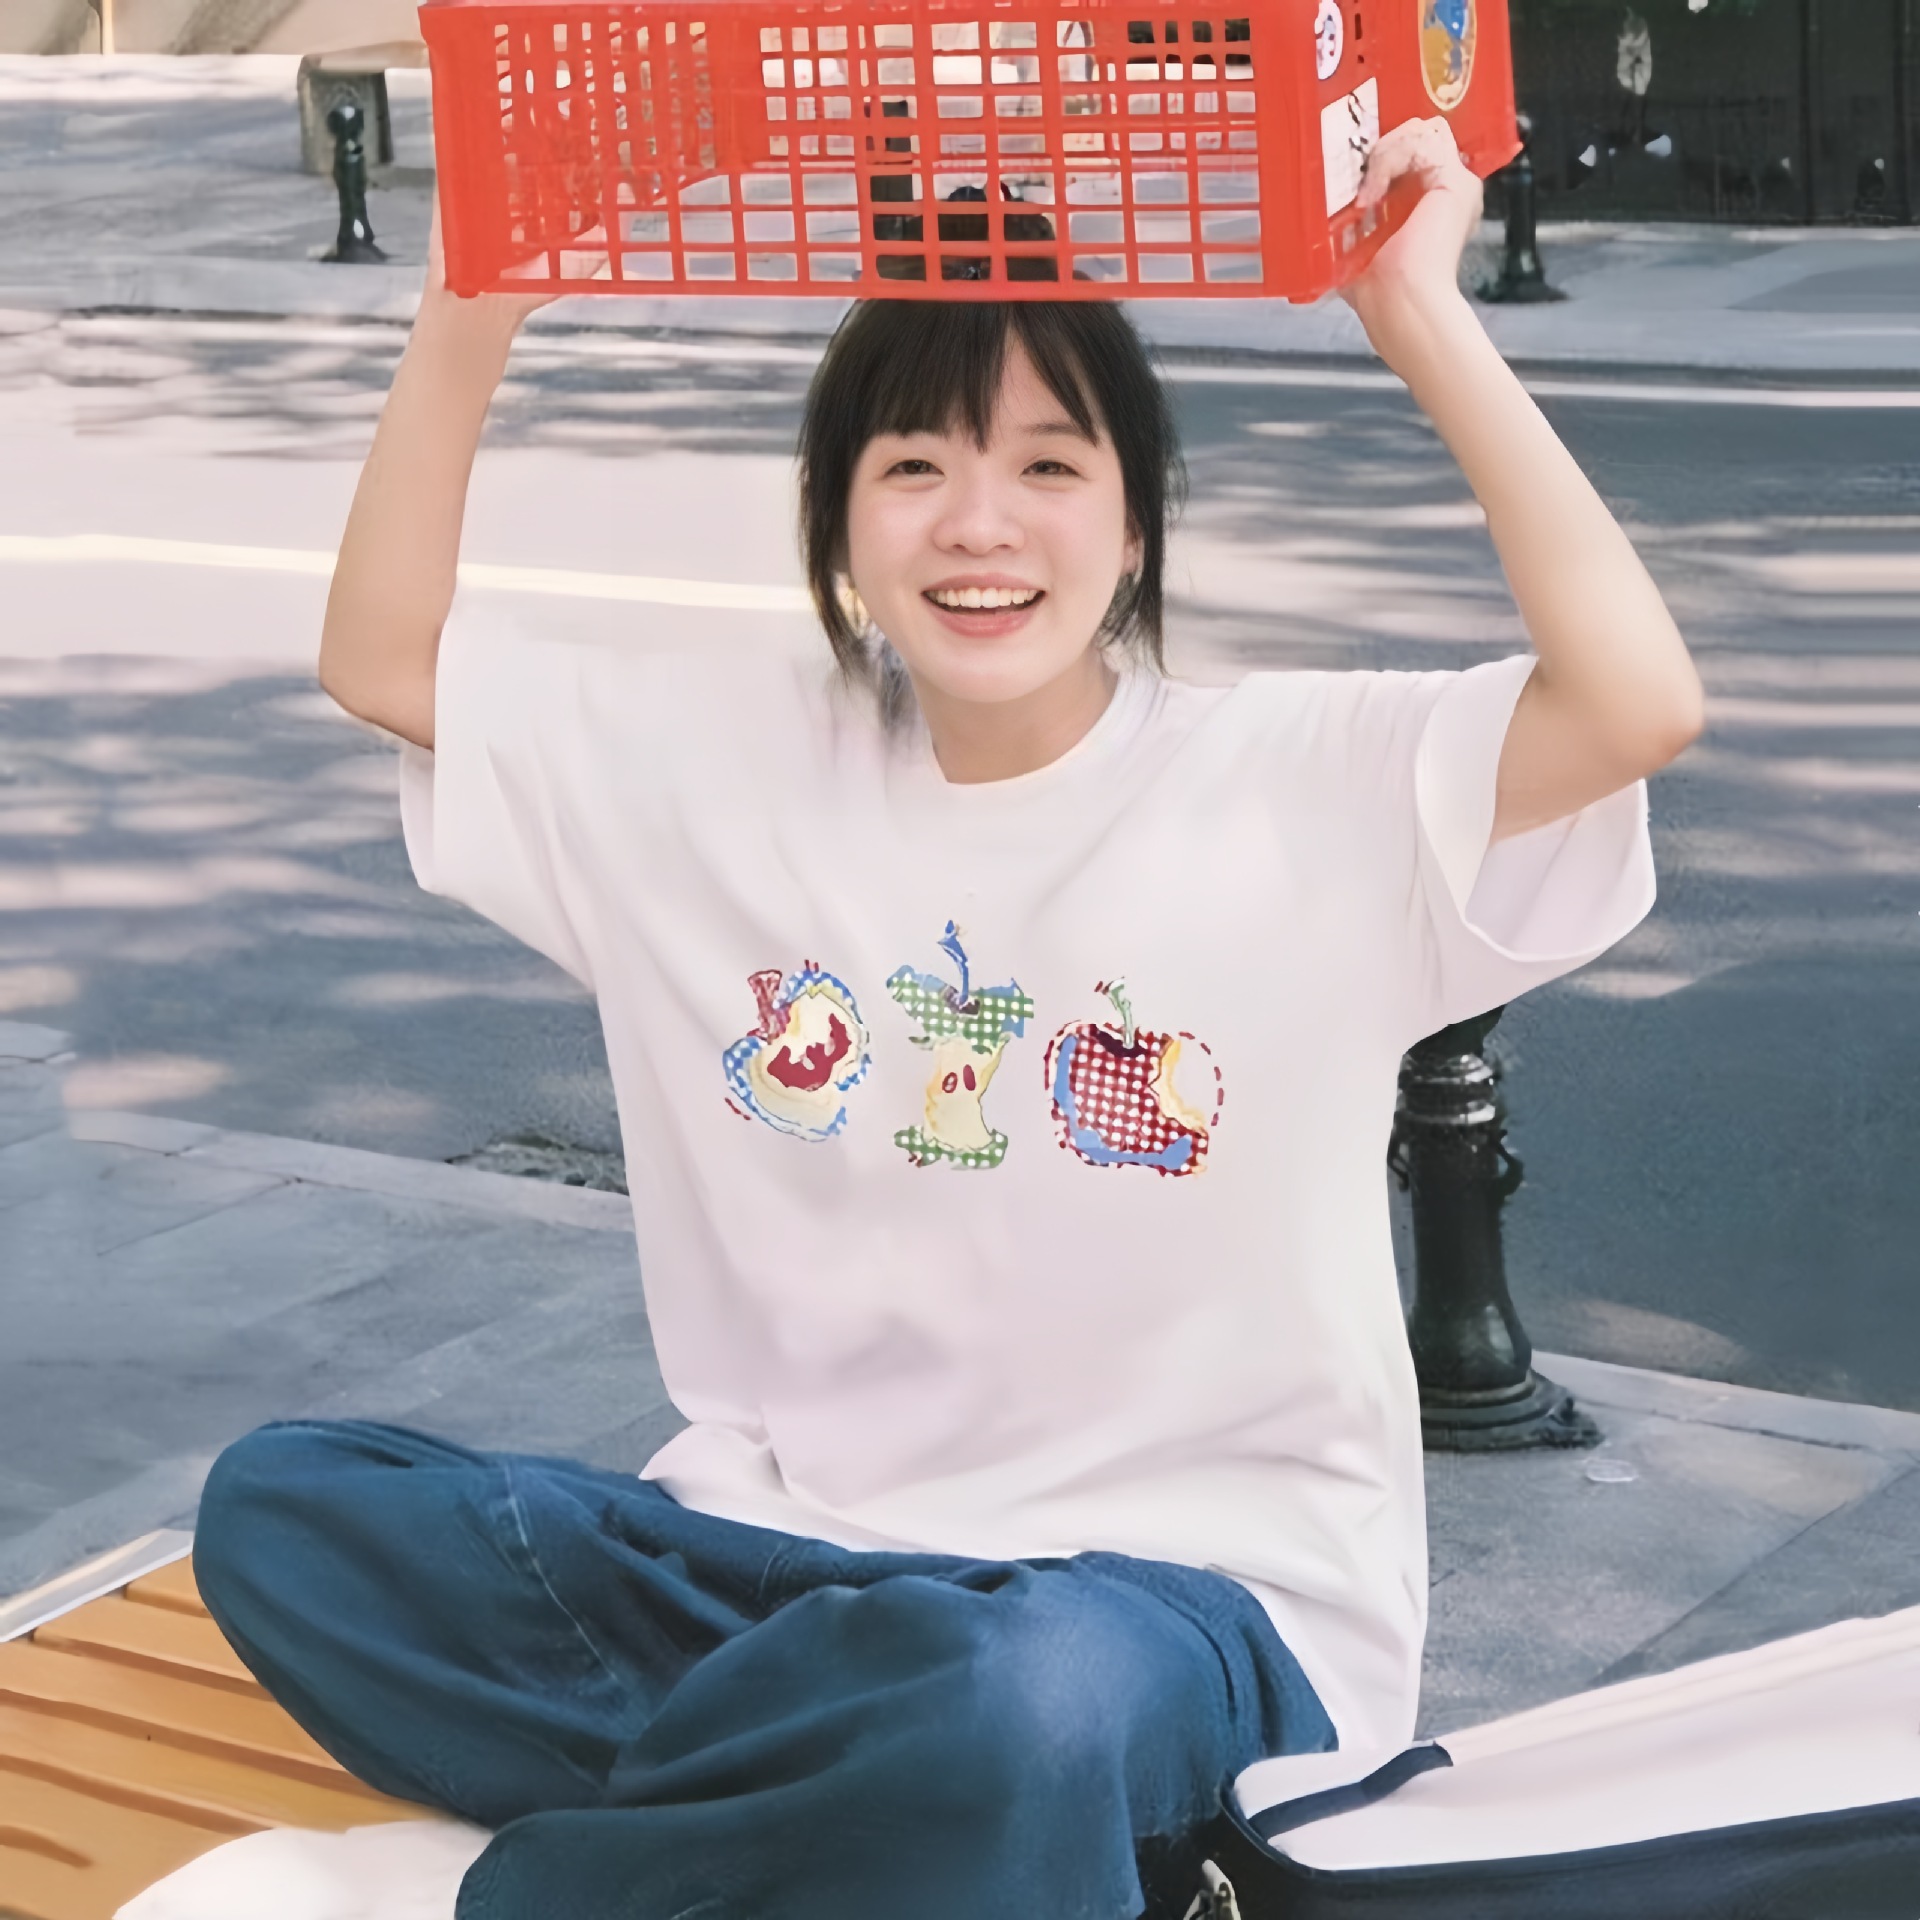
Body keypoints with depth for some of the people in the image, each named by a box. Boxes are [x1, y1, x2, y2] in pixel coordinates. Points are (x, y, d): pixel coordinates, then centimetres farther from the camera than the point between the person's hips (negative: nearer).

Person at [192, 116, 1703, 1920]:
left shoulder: (1297, 786, -6)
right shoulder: (725, 758, 6)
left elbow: (1637, 703, -22)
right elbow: (383, 655, 10)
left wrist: (1422, 317, -21)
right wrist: (475, 303, -1)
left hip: (1190, 1586, -4)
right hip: (775, 1543, 5)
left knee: (1018, 1704, -41)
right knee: (281, 1503, -15)